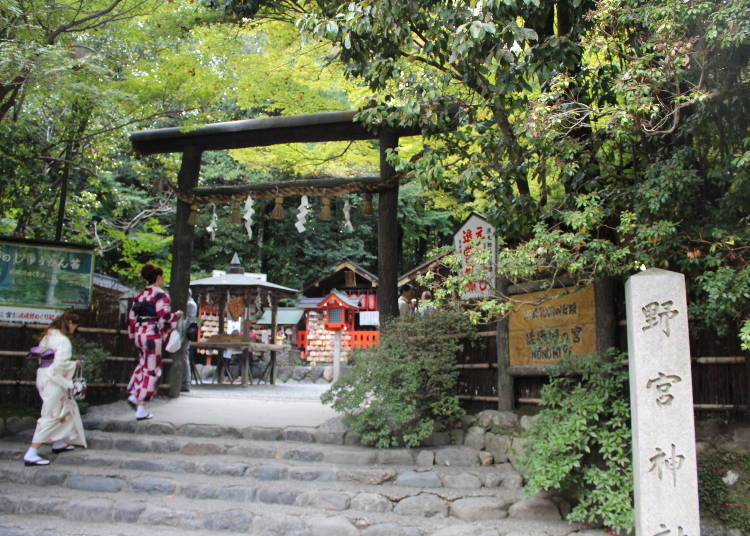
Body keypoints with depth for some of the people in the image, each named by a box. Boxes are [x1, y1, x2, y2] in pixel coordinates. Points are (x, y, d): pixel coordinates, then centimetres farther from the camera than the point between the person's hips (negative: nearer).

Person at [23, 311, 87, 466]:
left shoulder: (48, 335, 11)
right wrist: (75, 364, -8)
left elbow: (42, 358, 15)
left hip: (43, 377, 10)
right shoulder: (63, 340, -18)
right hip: (54, 382, -10)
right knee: (51, 416, -5)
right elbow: (60, 364, -25)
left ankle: (58, 443, 33)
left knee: (67, 408, 23)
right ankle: (31, 455, -5)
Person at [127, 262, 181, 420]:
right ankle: (141, 410, 1)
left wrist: (134, 334, 22)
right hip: (153, 335, -7)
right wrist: (176, 315, -1)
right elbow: (164, 317, -19)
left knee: (144, 364, 28)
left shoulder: (140, 295, 12)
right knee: (152, 370, 0)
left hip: (139, 333, 7)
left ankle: (134, 395, 18)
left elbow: (132, 316, 13)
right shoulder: (161, 295, -10)